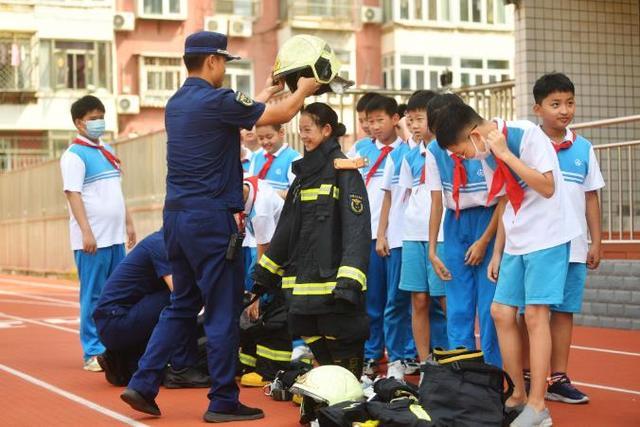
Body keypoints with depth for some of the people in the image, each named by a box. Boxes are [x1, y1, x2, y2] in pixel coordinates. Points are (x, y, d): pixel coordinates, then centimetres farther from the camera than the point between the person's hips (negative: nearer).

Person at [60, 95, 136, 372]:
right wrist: (86, 232, -21)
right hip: (93, 239, -8)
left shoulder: (108, 151, 16)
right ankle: (93, 353, 2)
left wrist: (128, 223, 19)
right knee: (93, 297, -3)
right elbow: (73, 194, -15)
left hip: (115, 236, 8)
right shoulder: (74, 155, -8)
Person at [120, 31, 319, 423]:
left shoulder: (177, 104, 13)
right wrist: (304, 90, 14)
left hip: (177, 215, 9)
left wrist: (266, 94, 34)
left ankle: (143, 384, 14)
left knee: (183, 306, 17)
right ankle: (223, 402, 7)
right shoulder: (216, 100, -12)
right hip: (211, 218, -8)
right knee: (223, 312, 0)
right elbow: (281, 115, -5)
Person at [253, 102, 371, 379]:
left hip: (332, 280, -7)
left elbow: (357, 227, -16)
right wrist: (265, 271, 22)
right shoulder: (304, 170, 17)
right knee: (317, 349, 10)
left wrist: (349, 280, -26)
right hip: (303, 281, 8)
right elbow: (286, 226, 22)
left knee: (342, 350, -3)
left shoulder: (343, 171, -7)